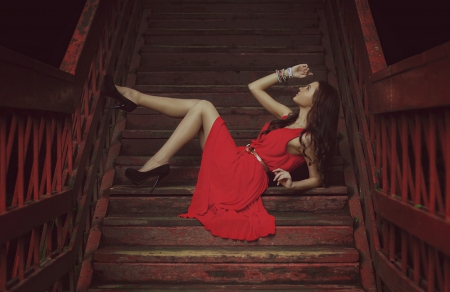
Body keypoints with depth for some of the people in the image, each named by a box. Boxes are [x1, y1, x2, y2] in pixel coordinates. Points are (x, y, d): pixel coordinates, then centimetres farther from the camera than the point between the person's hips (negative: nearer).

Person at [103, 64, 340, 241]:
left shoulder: (307, 138, -6)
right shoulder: (288, 116, 16)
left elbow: (317, 179, -4)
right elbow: (255, 87, 20)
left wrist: (291, 184, -21)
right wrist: (287, 73, 20)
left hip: (243, 175, -8)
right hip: (236, 166, 8)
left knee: (203, 107, -11)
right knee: (197, 106, 1)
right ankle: (135, 98, 2)